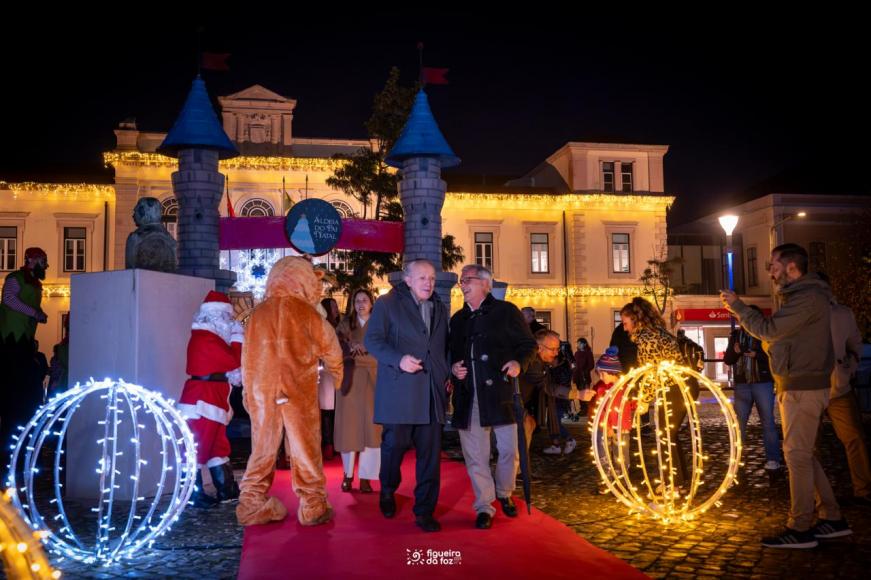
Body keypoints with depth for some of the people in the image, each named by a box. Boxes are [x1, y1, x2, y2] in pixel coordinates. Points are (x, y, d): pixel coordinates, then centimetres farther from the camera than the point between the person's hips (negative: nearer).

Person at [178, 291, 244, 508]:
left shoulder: (206, 337, 16)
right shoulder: (206, 338, -17)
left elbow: (225, 364, 16)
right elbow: (235, 362, -18)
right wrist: (237, 337, -6)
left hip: (210, 399, 11)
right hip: (204, 400, -11)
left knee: (218, 445, 14)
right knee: (198, 446, -6)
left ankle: (227, 490, 22)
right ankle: (193, 495, -1)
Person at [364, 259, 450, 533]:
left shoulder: (440, 308, 18)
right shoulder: (387, 304, 2)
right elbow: (372, 339, -5)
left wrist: (448, 374, 10)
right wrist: (398, 359, -19)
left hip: (432, 392, 4)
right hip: (399, 390, -4)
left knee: (430, 452, 2)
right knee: (395, 443, 1)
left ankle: (424, 511, 12)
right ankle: (387, 491, 31)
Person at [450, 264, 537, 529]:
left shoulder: (506, 311, 4)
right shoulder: (458, 319, 17)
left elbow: (528, 343, 4)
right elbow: (452, 353, 24)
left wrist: (519, 362, -15)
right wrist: (453, 367, 3)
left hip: (500, 391, -3)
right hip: (468, 396, 3)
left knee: (509, 450, 1)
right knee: (475, 455, 3)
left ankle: (504, 493, 29)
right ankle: (484, 507, 16)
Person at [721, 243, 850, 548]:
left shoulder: (808, 297, -16)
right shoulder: (797, 295, 18)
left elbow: (769, 329, -19)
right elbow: (775, 335, 18)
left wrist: (737, 305, -9)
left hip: (803, 388, -10)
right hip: (795, 386, 10)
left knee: (797, 454, -7)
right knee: (802, 454, 14)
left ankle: (800, 528, -1)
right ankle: (832, 518, 21)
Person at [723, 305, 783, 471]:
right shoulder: (735, 335, 9)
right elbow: (727, 359, 8)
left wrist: (756, 355, -24)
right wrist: (735, 351, -12)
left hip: (763, 384, -3)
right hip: (742, 385, 3)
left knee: (767, 421, -1)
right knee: (739, 421, 8)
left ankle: (773, 458, 3)